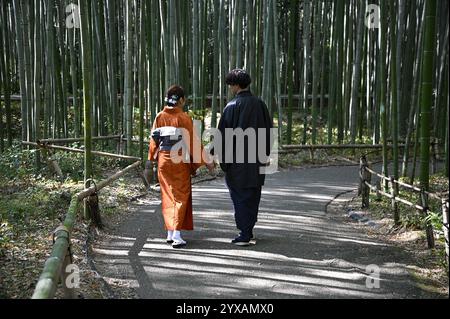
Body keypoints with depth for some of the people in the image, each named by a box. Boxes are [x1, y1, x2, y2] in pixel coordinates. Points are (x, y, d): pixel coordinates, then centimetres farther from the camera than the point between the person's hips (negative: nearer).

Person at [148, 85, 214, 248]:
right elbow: (193, 142, -12)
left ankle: (170, 233, 18)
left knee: (168, 196, 14)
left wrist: (152, 159, 21)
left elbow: (154, 139, 6)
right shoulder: (183, 118, -13)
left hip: (163, 160, 4)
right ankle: (177, 235, -7)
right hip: (180, 161, -4)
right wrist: (208, 161, -4)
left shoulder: (159, 117, 0)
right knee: (181, 195, 3)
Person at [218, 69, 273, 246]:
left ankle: (244, 235, 2)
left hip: (238, 160, -5)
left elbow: (224, 135, -11)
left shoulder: (232, 106, -12)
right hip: (257, 161, 5)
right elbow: (269, 131, 7)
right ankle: (248, 232, 22)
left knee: (240, 196, 3)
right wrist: (265, 155, 14)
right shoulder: (260, 104, 3)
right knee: (253, 196, 14)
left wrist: (224, 161, -4)